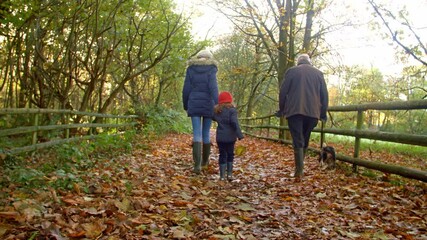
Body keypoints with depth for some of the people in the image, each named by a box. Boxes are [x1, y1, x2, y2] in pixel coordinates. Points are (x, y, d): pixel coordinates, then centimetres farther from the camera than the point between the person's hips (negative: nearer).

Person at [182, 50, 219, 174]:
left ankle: (197, 164, -18)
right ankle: (205, 161, 28)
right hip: (208, 105, -1)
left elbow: (186, 89, 5)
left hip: (194, 104, 1)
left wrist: (186, 106, 14)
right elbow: (213, 87, -14)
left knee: (197, 134, -3)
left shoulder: (191, 69, 7)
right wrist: (217, 104, -19)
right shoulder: (211, 69, 0)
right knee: (206, 133, 13)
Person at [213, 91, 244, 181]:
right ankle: (229, 174, 14)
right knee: (230, 154, 13)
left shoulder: (216, 111, 4)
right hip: (230, 137, -3)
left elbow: (214, 118, 22)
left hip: (220, 137, 3)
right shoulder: (232, 110, -11)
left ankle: (222, 175, 4)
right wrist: (240, 135, -19)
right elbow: (235, 123, -19)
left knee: (222, 155, 7)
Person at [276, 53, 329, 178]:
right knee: (305, 140, 13)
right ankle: (299, 168, 17)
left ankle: (299, 171, -12)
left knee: (298, 141, -4)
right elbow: (324, 95, 11)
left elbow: (283, 92, 3)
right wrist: (323, 113, 16)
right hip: (313, 112, 3)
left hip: (294, 111, -2)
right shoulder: (318, 73, 13)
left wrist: (281, 109, 13)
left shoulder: (292, 71, 6)